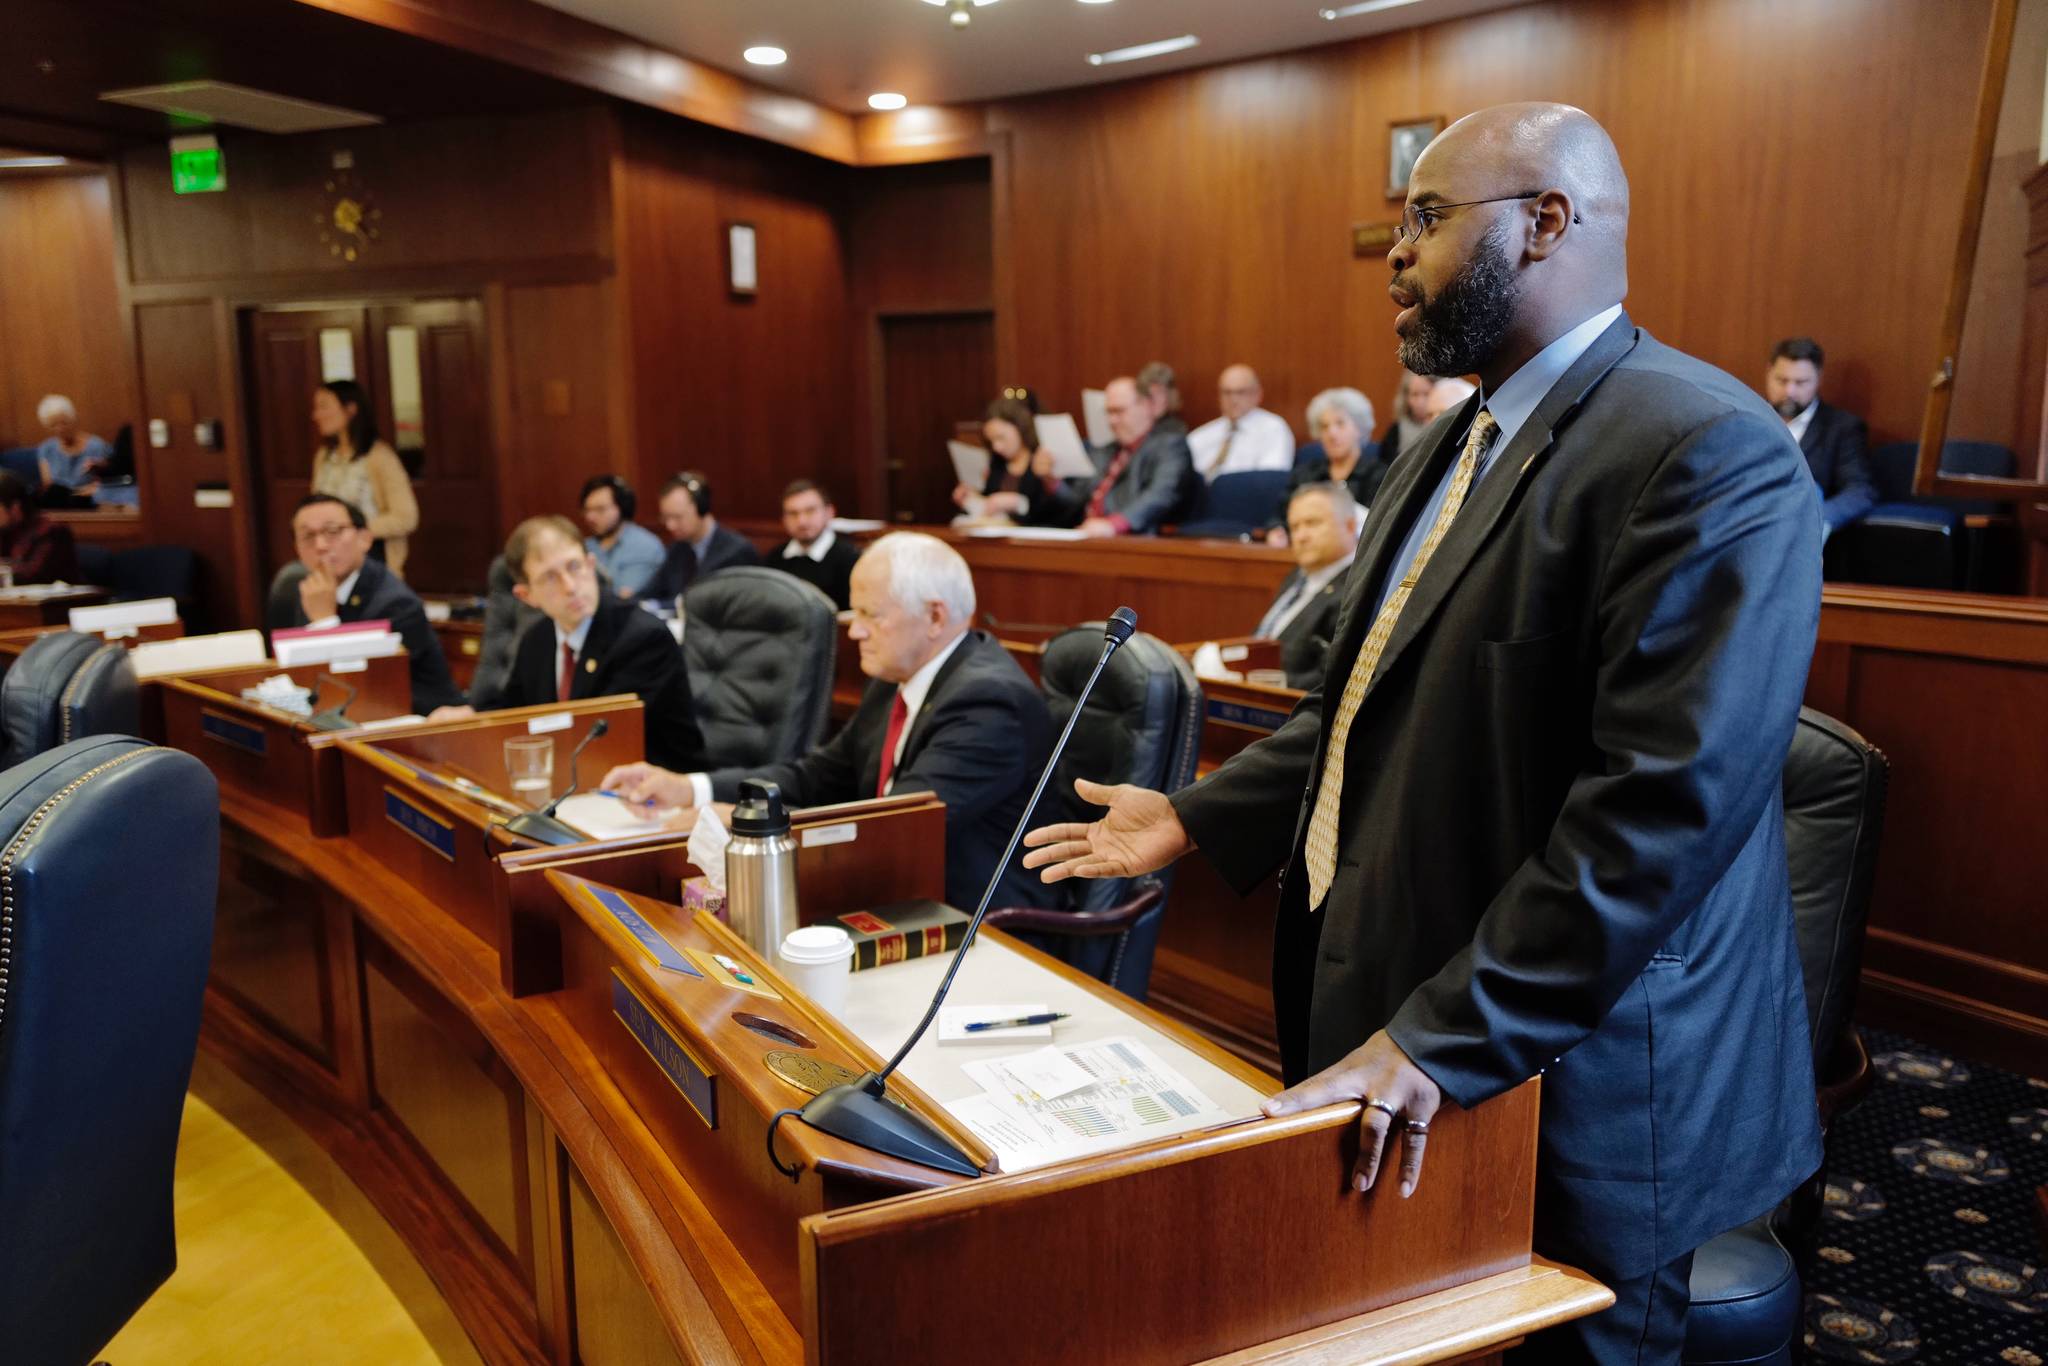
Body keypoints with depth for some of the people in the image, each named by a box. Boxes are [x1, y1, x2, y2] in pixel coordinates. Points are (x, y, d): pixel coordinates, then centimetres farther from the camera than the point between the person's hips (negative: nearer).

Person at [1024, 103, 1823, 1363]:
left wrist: (1444, 1041, -26)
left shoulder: (1704, 452, -19)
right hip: (1384, 1012, 8)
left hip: (1568, 1084, -8)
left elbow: (1666, 803, -27)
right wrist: (1197, 821, 11)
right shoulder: (1457, 444, 12)